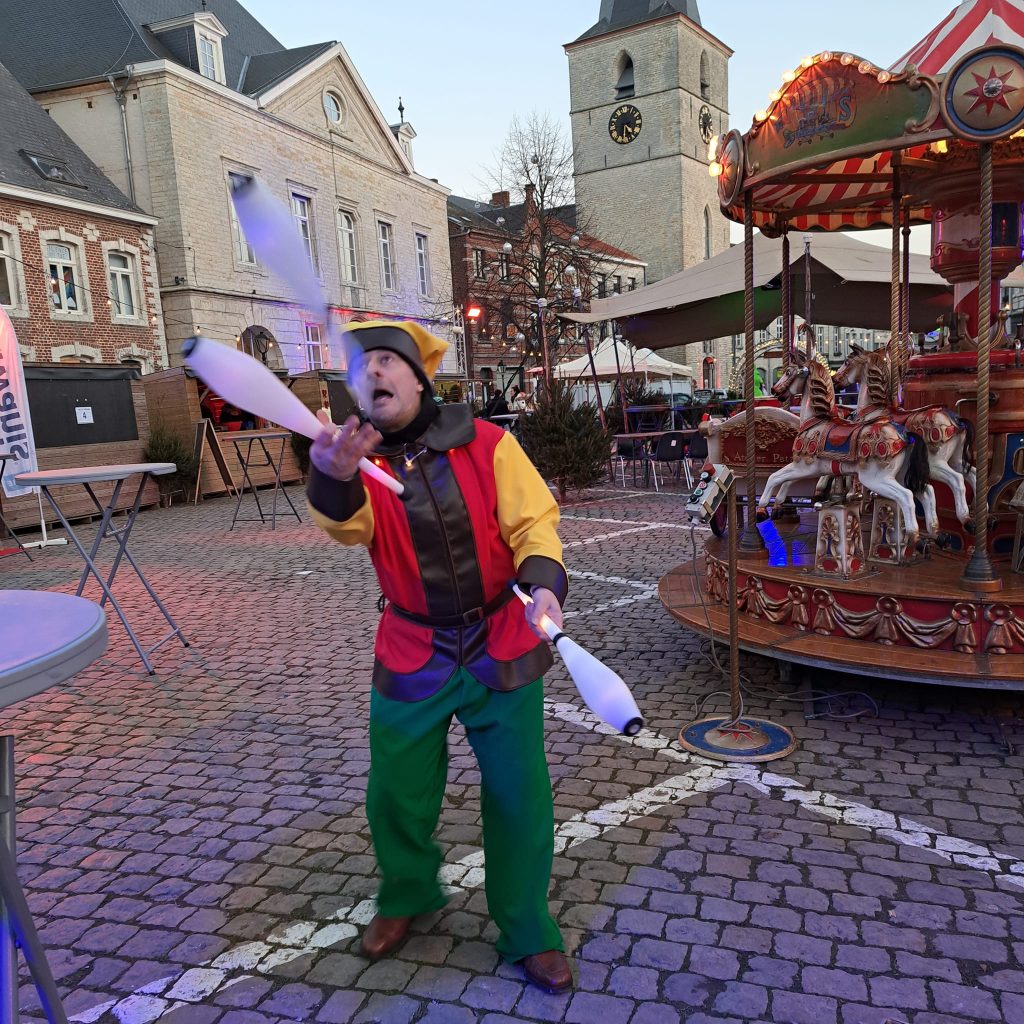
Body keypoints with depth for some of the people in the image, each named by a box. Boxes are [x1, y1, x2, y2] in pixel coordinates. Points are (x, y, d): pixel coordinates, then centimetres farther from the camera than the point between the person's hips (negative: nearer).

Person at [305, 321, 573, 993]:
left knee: (519, 798, 7)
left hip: (502, 648, -1)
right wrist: (334, 478, -49)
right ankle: (407, 898, 45)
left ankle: (528, 933, 32)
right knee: (395, 795, 12)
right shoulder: (360, 460, -6)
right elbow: (346, 523, -26)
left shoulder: (486, 444, -9)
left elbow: (534, 522, -10)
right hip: (412, 656, 1)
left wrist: (543, 582, -30)